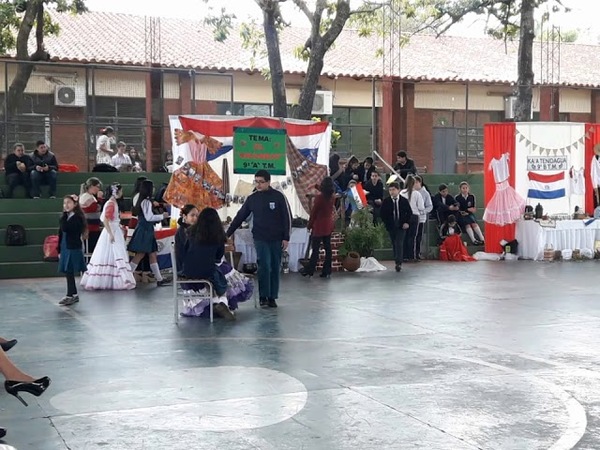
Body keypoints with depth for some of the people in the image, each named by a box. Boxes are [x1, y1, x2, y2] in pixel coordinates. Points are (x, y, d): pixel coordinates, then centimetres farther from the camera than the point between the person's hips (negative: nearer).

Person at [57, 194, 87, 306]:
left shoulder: (77, 218, -11)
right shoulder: (66, 217, 13)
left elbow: (65, 228, -25)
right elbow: (61, 234, 16)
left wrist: (64, 214, -18)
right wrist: (59, 250, 15)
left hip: (74, 248, -8)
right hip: (65, 248, 8)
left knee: (69, 272, -7)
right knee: (68, 272, 11)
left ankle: (70, 296, -2)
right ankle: (74, 295, 20)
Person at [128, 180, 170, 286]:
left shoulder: (142, 201, 14)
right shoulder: (146, 202, -16)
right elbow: (149, 217, -21)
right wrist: (162, 216, -10)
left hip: (146, 230, 10)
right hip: (144, 230, -10)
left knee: (152, 254, 10)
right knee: (139, 255, -8)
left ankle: (159, 279, 12)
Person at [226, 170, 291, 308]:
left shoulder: (279, 197, -3)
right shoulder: (252, 198, 3)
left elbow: (287, 218, -1)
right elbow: (240, 217, 8)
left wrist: (286, 238, -5)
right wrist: (228, 233, 5)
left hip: (277, 239, 0)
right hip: (260, 239, 0)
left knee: (275, 268, 4)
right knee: (264, 266, -11)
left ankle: (272, 297, 12)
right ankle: (263, 296, -4)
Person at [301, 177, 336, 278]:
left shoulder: (320, 197, -17)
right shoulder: (332, 197, -1)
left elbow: (313, 212, -11)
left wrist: (309, 225, -1)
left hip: (319, 226, -5)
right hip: (328, 226, 6)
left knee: (315, 248, 1)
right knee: (327, 248, 8)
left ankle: (309, 271, 8)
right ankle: (327, 271, 11)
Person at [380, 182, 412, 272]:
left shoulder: (404, 201, 0)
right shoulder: (386, 202, 0)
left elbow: (409, 213, 7)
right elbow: (383, 214, 6)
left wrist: (407, 222, -5)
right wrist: (386, 223, -5)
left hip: (401, 226, -2)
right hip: (391, 226, 2)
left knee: (399, 244, -12)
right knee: (394, 245, 7)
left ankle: (398, 263, -19)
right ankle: (398, 262, 15)